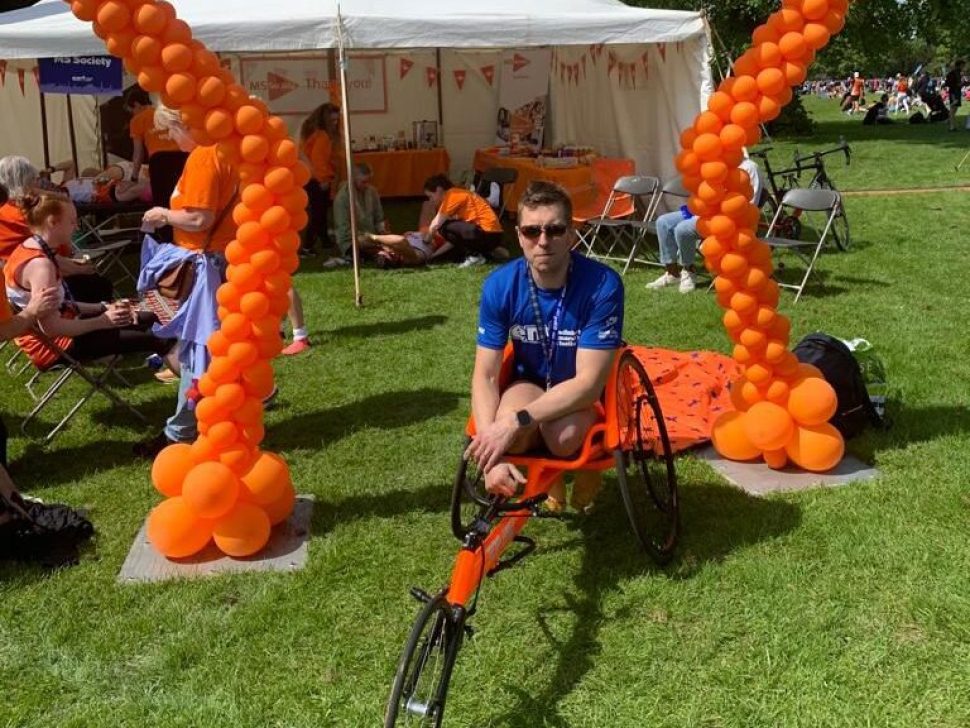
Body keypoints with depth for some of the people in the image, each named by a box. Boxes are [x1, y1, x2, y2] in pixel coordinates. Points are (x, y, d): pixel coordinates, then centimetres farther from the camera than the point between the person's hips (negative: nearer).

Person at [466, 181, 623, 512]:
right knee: (509, 438, -31)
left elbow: (589, 381, -28)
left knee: (564, 437, -35)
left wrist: (518, 420, -40)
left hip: (584, 391, -2)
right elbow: (485, 375, -18)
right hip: (531, 381, 2)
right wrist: (492, 455, -34)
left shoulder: (603, 285, -28)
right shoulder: (500, 285, -19)